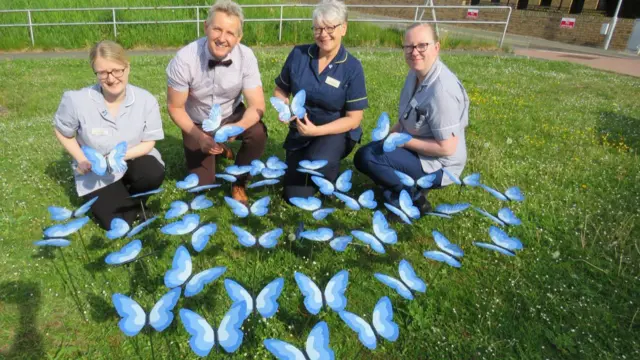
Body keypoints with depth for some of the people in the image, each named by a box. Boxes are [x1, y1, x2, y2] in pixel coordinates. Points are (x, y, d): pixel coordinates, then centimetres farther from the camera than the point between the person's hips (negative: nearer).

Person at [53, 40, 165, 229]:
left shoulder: (146, 100, -19)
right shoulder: (77, 100, -21)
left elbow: (149, 142, -11)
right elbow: (62, 132, -1)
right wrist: (81, 159, -14)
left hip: (133, 159, 1)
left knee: (154, 175, -33)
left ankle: (132, 196, 5)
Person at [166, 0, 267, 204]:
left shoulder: (246, 57, -23)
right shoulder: (184, 59, -27)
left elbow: (257, 105, -24)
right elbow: (175, 107, -15)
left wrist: (238, 128, -44)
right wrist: (200, 137, -28)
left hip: (231, 115, 1)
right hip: (197, 123, 0)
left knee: (258, 134, -31)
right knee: (202, 184, -2)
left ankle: (238, 182, -3)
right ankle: (219, 151, 31)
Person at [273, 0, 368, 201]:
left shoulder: (352, 68, -14)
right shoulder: (298, 54, -8)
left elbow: (353, 119, -14)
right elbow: (280, 90, 5)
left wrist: (317, 130, -25)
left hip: (336, 132, -2)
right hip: (300, 132, 3)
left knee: (319, 163, -36)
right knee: (295, 197, 1)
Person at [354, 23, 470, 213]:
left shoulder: (441, 90, -29)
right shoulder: (416, 73, 0)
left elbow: (447, 147, -28)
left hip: (438, 165, -10)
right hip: (417, 149, 10)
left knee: (366, 157, -24)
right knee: (365, 150, 12)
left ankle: (411, 197, -6)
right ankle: (410, 185, 7)